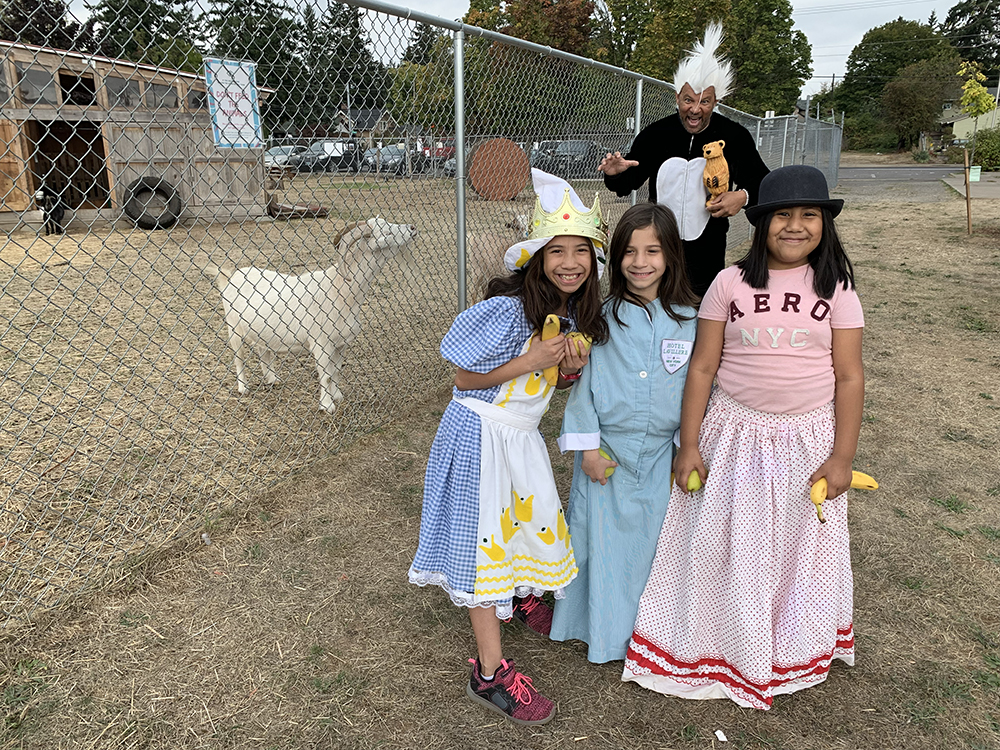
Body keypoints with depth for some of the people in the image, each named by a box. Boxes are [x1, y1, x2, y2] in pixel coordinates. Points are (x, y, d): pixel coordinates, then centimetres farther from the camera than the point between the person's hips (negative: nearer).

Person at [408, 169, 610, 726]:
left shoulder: (575, 313, 0)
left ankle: (522, 594, 54)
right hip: (483, 433, -7)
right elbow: (466, 378, -18)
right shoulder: (507, 308, -24)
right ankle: (491, 673, 13)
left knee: (536, 517, 22)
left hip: (523, 433, 8)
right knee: (487, 536, 0)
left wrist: (574, 366, -11)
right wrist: (530, 361, -26)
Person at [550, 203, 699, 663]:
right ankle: (601, 631, 32)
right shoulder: (601, 314, -5)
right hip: (606, 451, -1)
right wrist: (587, 446, -7)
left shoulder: (688, 320, -1)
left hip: (660, 454, 2)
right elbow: (581, 379, -4)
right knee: (602, 538, 9)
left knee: (652, 540, 12)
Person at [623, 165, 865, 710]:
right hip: (734, 435, -1)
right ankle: (721, 649, 35)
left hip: (807, 439, 1)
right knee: (724, 547, 9)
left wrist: (842, 457, -5)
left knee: (799, 548, 17)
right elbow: (702, 367, -5)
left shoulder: (836, 289, -2)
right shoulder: (731, 283, -5)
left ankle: (794, 654, 44)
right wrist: (688, 445, -6)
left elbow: (849, 377, -1)